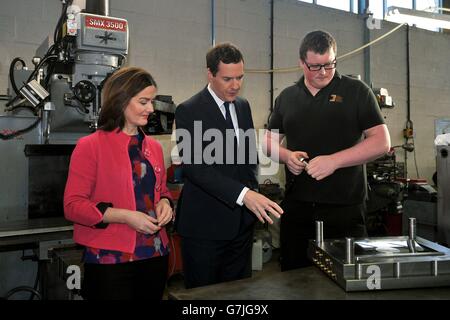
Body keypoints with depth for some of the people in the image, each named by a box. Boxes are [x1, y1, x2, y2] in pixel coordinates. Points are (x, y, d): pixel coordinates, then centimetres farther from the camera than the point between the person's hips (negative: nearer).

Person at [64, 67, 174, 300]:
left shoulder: (153, 147, 10)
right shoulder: (90, 146, -7)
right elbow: (73, 205, -10)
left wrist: (164, 203, -1)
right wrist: (125, 216, -19)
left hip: (155, 255, 6)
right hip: (110, 260, -6)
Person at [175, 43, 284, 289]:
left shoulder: (243, 106, 10)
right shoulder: (189, 111, -12)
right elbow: (194, 166, -21)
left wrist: (252, 190, 5)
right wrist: (243, 194, -29)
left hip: (241, 220, 6)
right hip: (205, 223, -6)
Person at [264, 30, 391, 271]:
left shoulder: (356, 91, 1)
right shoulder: (287, 97, 10)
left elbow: (381, 142, -4)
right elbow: (269, 141, 17)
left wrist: (334, 160, -16)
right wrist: (286, 156, -5)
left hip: (345, 208, -3)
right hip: (296, 207, 3)